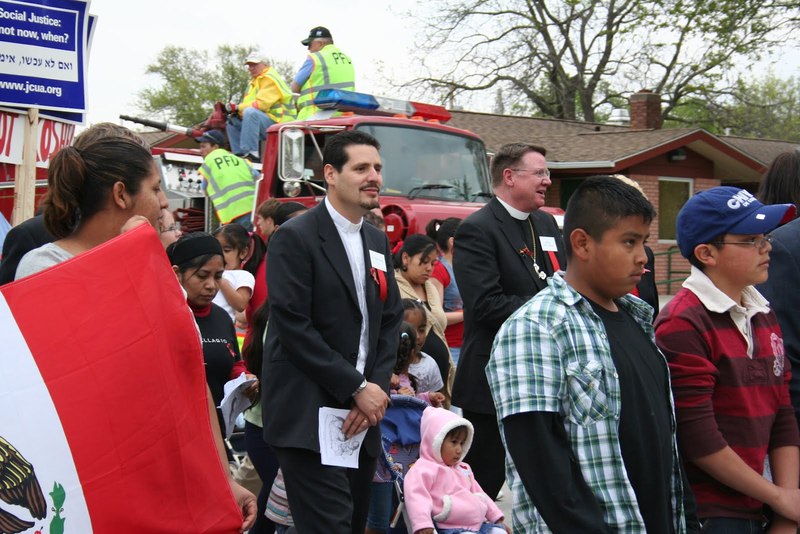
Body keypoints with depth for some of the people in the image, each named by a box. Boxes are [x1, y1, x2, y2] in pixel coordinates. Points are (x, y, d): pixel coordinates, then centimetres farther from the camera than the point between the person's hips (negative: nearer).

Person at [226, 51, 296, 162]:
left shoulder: (270, 79, -11)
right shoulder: (255, 80, 22)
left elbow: (261, 103, -23)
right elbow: (249, 104, 20)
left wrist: (238, 107, -16)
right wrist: (236, 111, -2)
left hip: (277, 123, -10)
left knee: (251, 112, -34)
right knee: (232, 122, 11)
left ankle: (251, 153, -36)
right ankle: (239, 154, 1)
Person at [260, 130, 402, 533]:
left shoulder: (378, 242, 15)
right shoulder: (295, 238, -9)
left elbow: (390, 322, 14)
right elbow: (293, 327, -15)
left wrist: (377, 388, -2)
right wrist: (357, 388, -13)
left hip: (361, 416, 7)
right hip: (310, 420, -7)